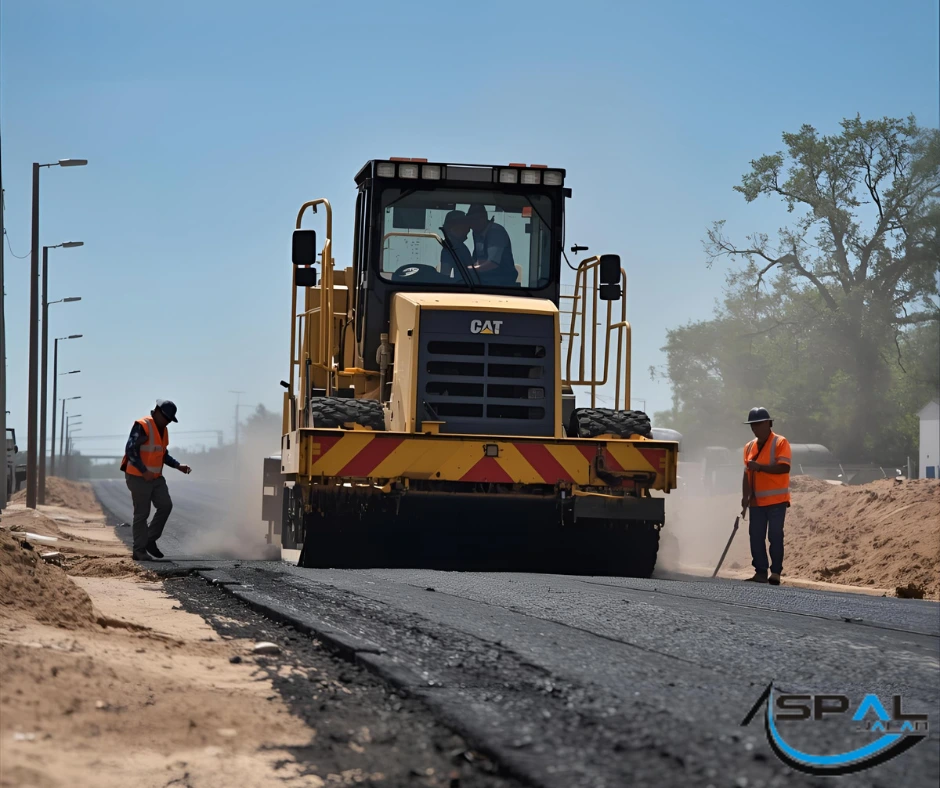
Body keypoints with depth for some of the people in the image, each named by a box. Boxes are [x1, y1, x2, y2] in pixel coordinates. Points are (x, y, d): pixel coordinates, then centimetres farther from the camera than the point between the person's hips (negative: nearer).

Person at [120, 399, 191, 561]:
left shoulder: (163, 430, 13)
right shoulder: (142, 427, -15)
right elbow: (130, 450, -22)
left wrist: (178, 466, 7)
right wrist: (144, 471, -28)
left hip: (156, 478, 8)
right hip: (138, 478, -8)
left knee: (165, 506, -3)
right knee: (142, 514, -4)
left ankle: (150, 540, 11)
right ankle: (139, 551, 4)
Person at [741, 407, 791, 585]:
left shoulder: (780, 443, -6)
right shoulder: (750, 447, 13)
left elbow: (784, 467, -17)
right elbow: (747, 474, 13)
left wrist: (759, 467, -23)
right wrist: (745, 497, 2)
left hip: (776, 500, -6)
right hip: (757, 501, 6)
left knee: (775, 536, -6)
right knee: (756, 537, 2)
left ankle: (775, 572, 0)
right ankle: (760, 572, 7)